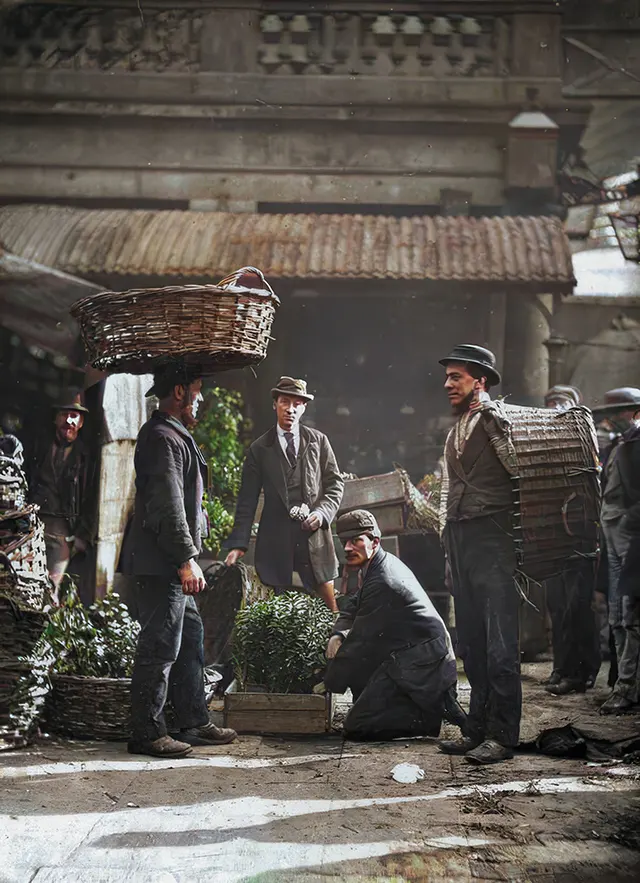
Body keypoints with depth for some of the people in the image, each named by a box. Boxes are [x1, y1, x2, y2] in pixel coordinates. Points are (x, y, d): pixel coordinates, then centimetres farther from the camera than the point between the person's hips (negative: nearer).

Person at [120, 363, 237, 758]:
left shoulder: (175, 436, 19)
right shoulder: (163, 438, -15)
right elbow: (168, 506, -22)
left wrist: (188, 558, 22)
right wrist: (187, 560, -22)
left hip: (173, 564, 11)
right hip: (161, 563, -11)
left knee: (190, 640, 14)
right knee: (160, 648, -6)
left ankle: (194, 723, 21)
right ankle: (147, 733, 1)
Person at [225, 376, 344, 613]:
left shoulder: (318, 441, 8)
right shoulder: (260, 449, 5)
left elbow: (335, 482, 10)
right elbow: (247, 500, 4)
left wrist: (322, 512, -10)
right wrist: (239, 544, -4)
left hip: (314, 535, 1)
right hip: (276, 539, -1)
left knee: (329, 608, 2)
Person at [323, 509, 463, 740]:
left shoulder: (382, 582, -22)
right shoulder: (385, 563, 9)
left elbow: (360, 640, -16)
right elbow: (354, 603, 19)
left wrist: (329, 684, -5)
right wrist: (338, 634, -2)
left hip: (420, 667, -10)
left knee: (356, 727, -10)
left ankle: (434, 710, -6)